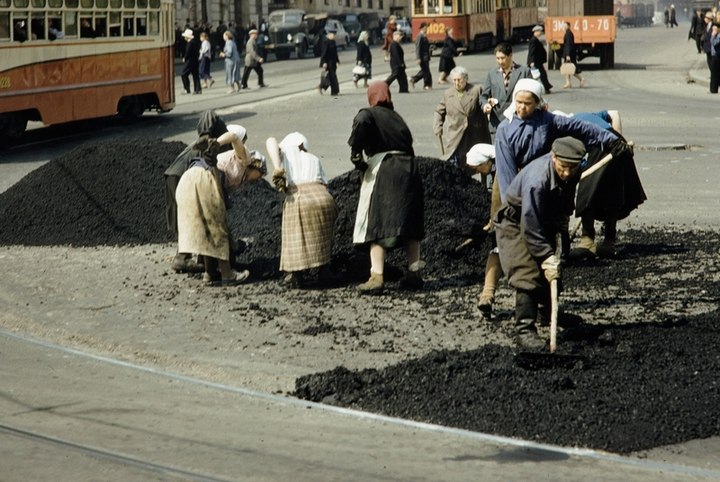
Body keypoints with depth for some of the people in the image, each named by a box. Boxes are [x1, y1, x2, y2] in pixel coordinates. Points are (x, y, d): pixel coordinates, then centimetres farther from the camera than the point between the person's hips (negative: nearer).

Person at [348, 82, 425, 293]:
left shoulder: (368, 114, 3)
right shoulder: (396, 117, 21)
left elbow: (361, 122, -20)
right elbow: (408, 143, 15)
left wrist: (356, 154, -13)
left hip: (382, 170, -5)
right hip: (409, 168, 5)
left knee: (377, 224, -5)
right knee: (409, 223, 13)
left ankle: (377, 277, -15)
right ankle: (414, 273, 11)